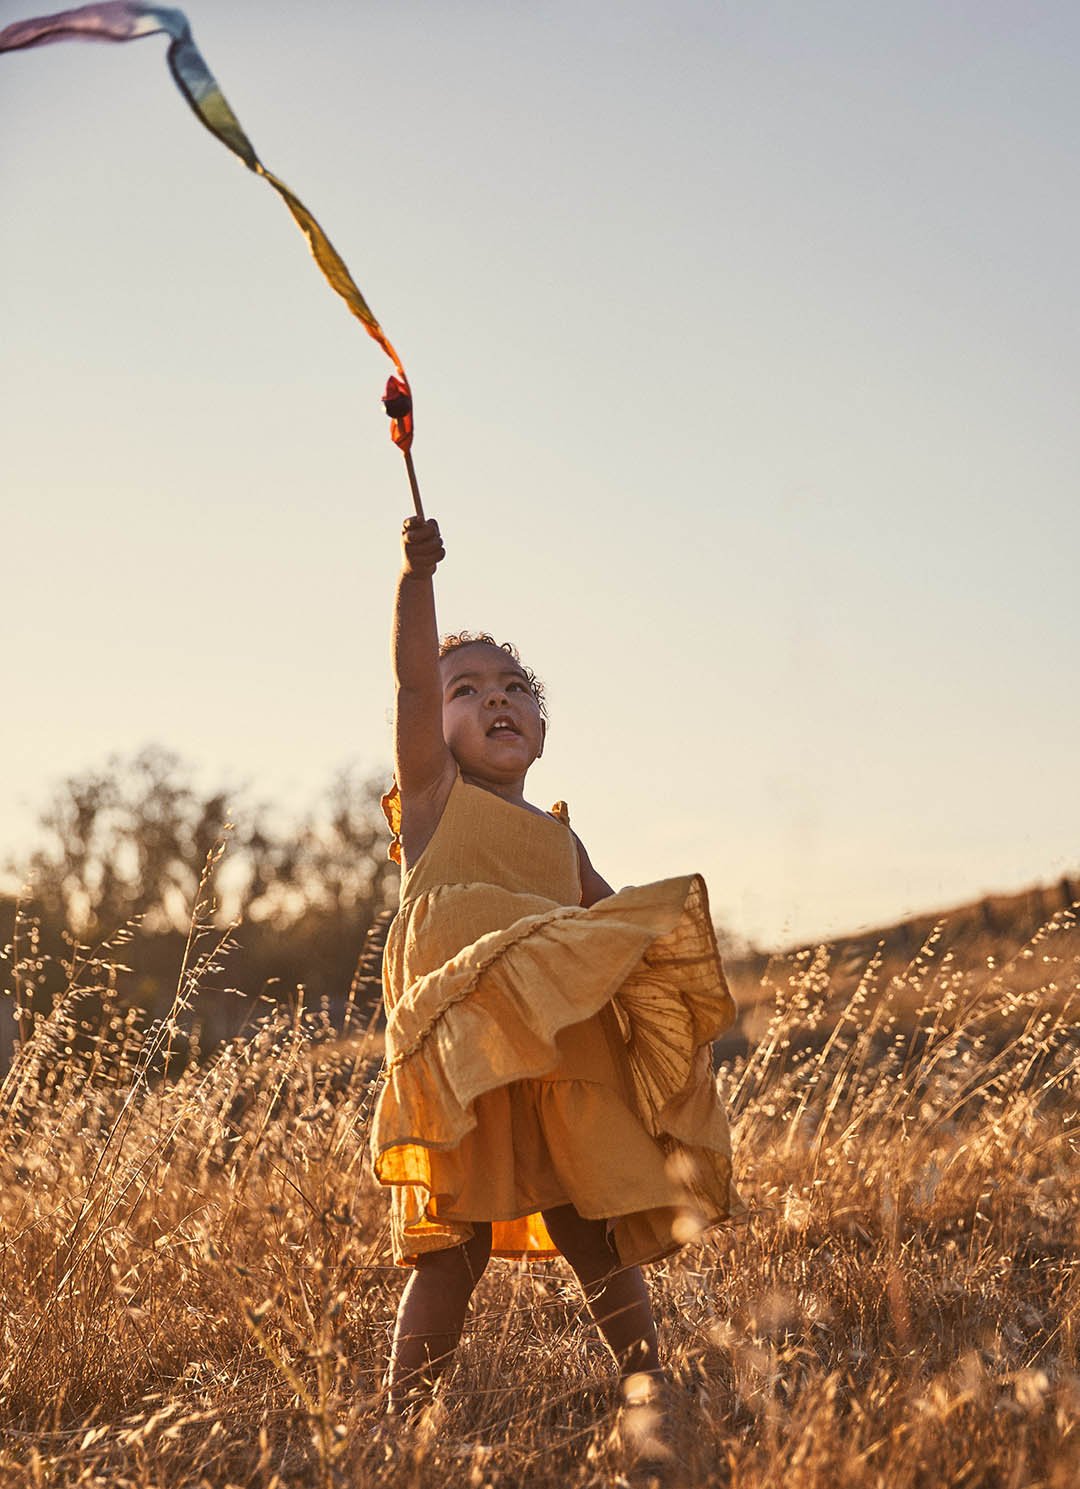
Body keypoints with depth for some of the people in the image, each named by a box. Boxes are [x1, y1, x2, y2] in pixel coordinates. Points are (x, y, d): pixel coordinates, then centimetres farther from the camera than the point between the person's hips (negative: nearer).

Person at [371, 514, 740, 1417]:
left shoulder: (558, 836, 25)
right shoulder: (434, 793, 9)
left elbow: (611, 919, 27)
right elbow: (414, 678, -4)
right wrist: (417, 579, -15)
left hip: (565, 1070, 5)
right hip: (465, 1059, -5)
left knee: (600, 1240, 9)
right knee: (455, 1250, -6)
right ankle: (401, 1423, 0)